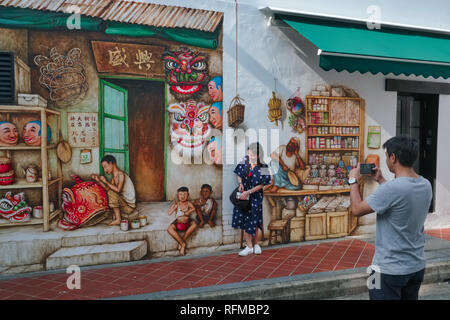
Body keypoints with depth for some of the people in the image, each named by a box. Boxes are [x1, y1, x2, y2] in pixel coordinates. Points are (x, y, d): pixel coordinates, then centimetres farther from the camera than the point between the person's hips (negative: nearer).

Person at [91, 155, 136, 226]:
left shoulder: (121, 174, -17)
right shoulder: (114, 176, 9)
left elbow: (118, 190, -29)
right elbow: (107, 189, 2)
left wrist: (106, 181, -19)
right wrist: (98, 180, -5)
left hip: (129, 206, -9)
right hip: (124, 203, 9)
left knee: (111, 193, -25)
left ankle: (118, 219, -17)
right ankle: (115, 216, 6)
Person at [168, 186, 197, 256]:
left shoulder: (188, 203, -2)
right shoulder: (176, 204, -3)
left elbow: (193, 208, -20)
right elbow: (169, 213, -13)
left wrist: (188, 212, -29)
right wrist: (175, 207, -19)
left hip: (187, 222, 0)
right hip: (178, 222, 0)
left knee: (194, 224, -32)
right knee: (169, 229, -28)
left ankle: (182, 241, -20)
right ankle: (183, 244, -19)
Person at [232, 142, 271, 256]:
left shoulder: (262, 167, -14)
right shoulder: (245, 161, -4)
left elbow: (261, 184, -12)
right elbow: (239, 174, 7)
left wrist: (248, 192, -18)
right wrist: (240, 184, -12)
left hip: (255, 197, -3)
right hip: (243, 195, 3)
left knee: (253, 222, 6)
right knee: (244, 221, 5)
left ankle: (255, 244, 29)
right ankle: (249, 246, 18)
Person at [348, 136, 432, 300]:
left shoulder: (391, 188, -27)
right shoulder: (426, 185, -2)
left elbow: (357, 209, -17)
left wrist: (353, 181, -4)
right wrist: (381, 180, 18)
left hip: (390, 270, -7)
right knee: (410, 297, 22)